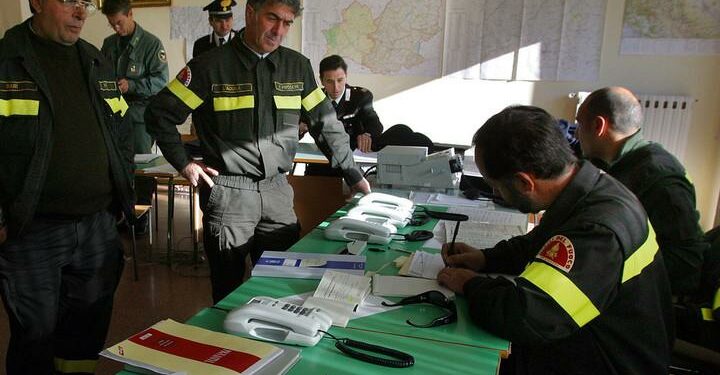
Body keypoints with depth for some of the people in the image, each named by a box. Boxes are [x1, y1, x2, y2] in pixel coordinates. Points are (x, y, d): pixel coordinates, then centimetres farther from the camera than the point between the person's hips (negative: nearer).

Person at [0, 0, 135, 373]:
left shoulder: (97, 62, 11)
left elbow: (122, 134, 17)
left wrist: (122, 195, 12)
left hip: (99, 227, 5)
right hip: (31, 232, -5)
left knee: (90, 330, 18)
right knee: (36, 337, 9)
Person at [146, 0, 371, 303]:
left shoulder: (297, 66, 5)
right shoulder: (211, 65, -6)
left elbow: (325, 122, 11)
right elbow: (159, 113, 1)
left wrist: (352, 175, 10)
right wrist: (183, 165, -3)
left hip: (277, 190, 4)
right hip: (228, 193, -3)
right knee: (229, 293, 9)